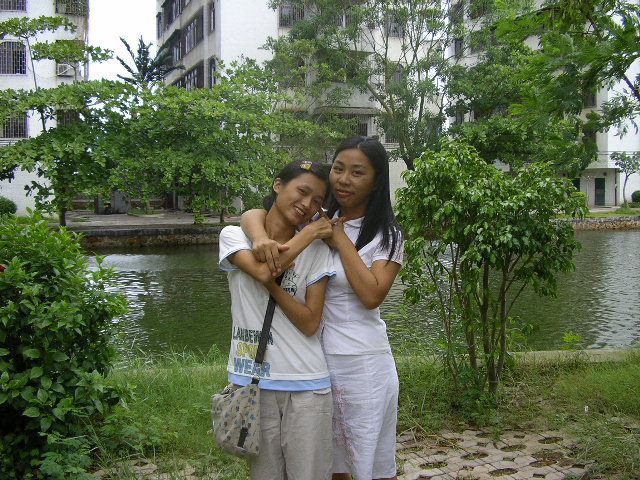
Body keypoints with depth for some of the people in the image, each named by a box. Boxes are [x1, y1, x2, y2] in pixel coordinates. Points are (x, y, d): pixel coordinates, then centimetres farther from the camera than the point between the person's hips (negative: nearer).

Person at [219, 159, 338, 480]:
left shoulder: (316, 251, 1)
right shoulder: (234, 236, 1)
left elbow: (310, 324, -6)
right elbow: (261, 269, -21)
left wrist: (271, 283, -18)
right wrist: (307, 234, -10)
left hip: (306, 384, 0)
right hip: (251, 379, 0)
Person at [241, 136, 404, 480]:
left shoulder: (386, 234, -4)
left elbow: (372, 295, -18)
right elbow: (253, 214, -7)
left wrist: (340, 239, -15)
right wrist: (261, 237, -29)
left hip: (363, 362, -3)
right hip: (314, 357, 3)